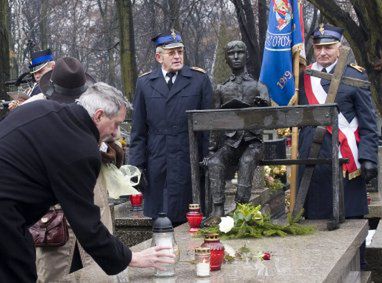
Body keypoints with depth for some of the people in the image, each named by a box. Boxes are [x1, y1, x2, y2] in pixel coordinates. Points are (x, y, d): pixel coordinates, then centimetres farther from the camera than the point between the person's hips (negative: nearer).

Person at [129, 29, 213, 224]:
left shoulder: (199, 79, 4)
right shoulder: (144, 83, 10)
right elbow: (138, 131, 10)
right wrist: (136, 166, 4)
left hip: (189, 163, -1)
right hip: (156, 167, 2)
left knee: (189, 220, 1)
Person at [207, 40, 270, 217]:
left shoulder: (258, 87, 10)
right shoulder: (221, 89, 16)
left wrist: (262, 105, -29)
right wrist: (211, 148, 3)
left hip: (252, 141, -2)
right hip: (230, 141, 2)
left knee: (247, 160, -35)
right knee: (214, 162, -30)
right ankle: (218, 208, -33)